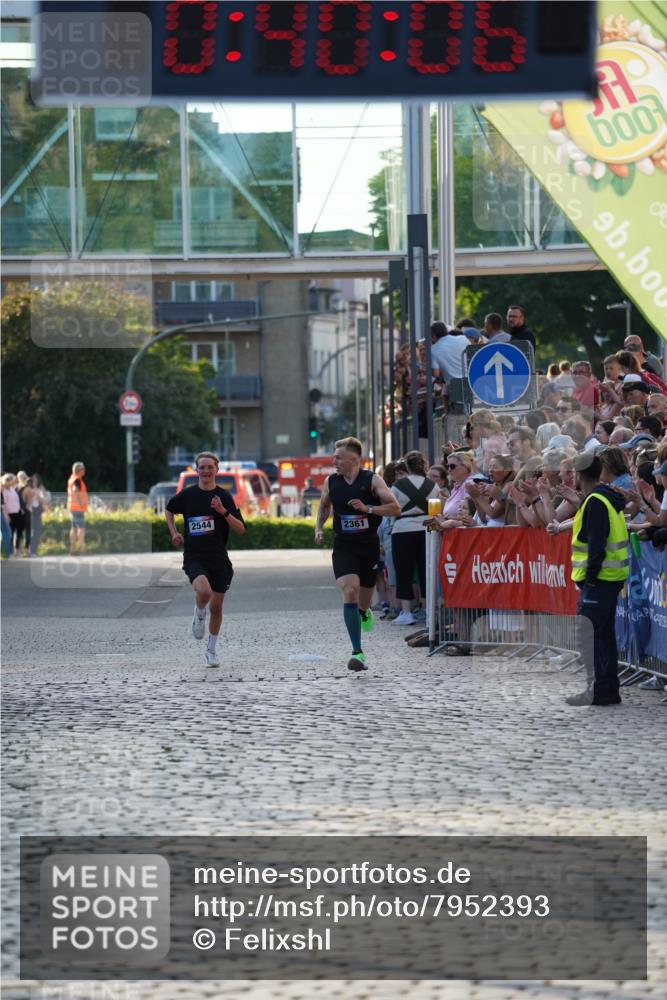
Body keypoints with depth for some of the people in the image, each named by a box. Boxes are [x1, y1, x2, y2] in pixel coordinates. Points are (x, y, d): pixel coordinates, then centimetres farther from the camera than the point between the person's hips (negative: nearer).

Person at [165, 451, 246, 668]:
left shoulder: (224, 496, -2)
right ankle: (199, 615, 4)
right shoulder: (187, 495, 0)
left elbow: (241, 529, -6)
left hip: (219, 559, 1)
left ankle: (211, 649, 27)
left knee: (216, 607, 7)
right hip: (194, 558, -1)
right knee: (204, 591, -30)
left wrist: (223, 511, -19)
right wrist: (174, 533, 8)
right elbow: (168, 510, 21)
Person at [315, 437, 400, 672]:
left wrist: (368, 508, -22)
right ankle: (357, 652, -22)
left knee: (364, 597, 12)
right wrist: (319, 528, 5)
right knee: (349, 592, -19)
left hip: (369, 545, 0)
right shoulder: (331, 482, 2)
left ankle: (364, 612, 54)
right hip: (343, 546, 0)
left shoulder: (372, 480, -7)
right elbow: (324, 506, 21)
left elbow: (395, 508, -10)